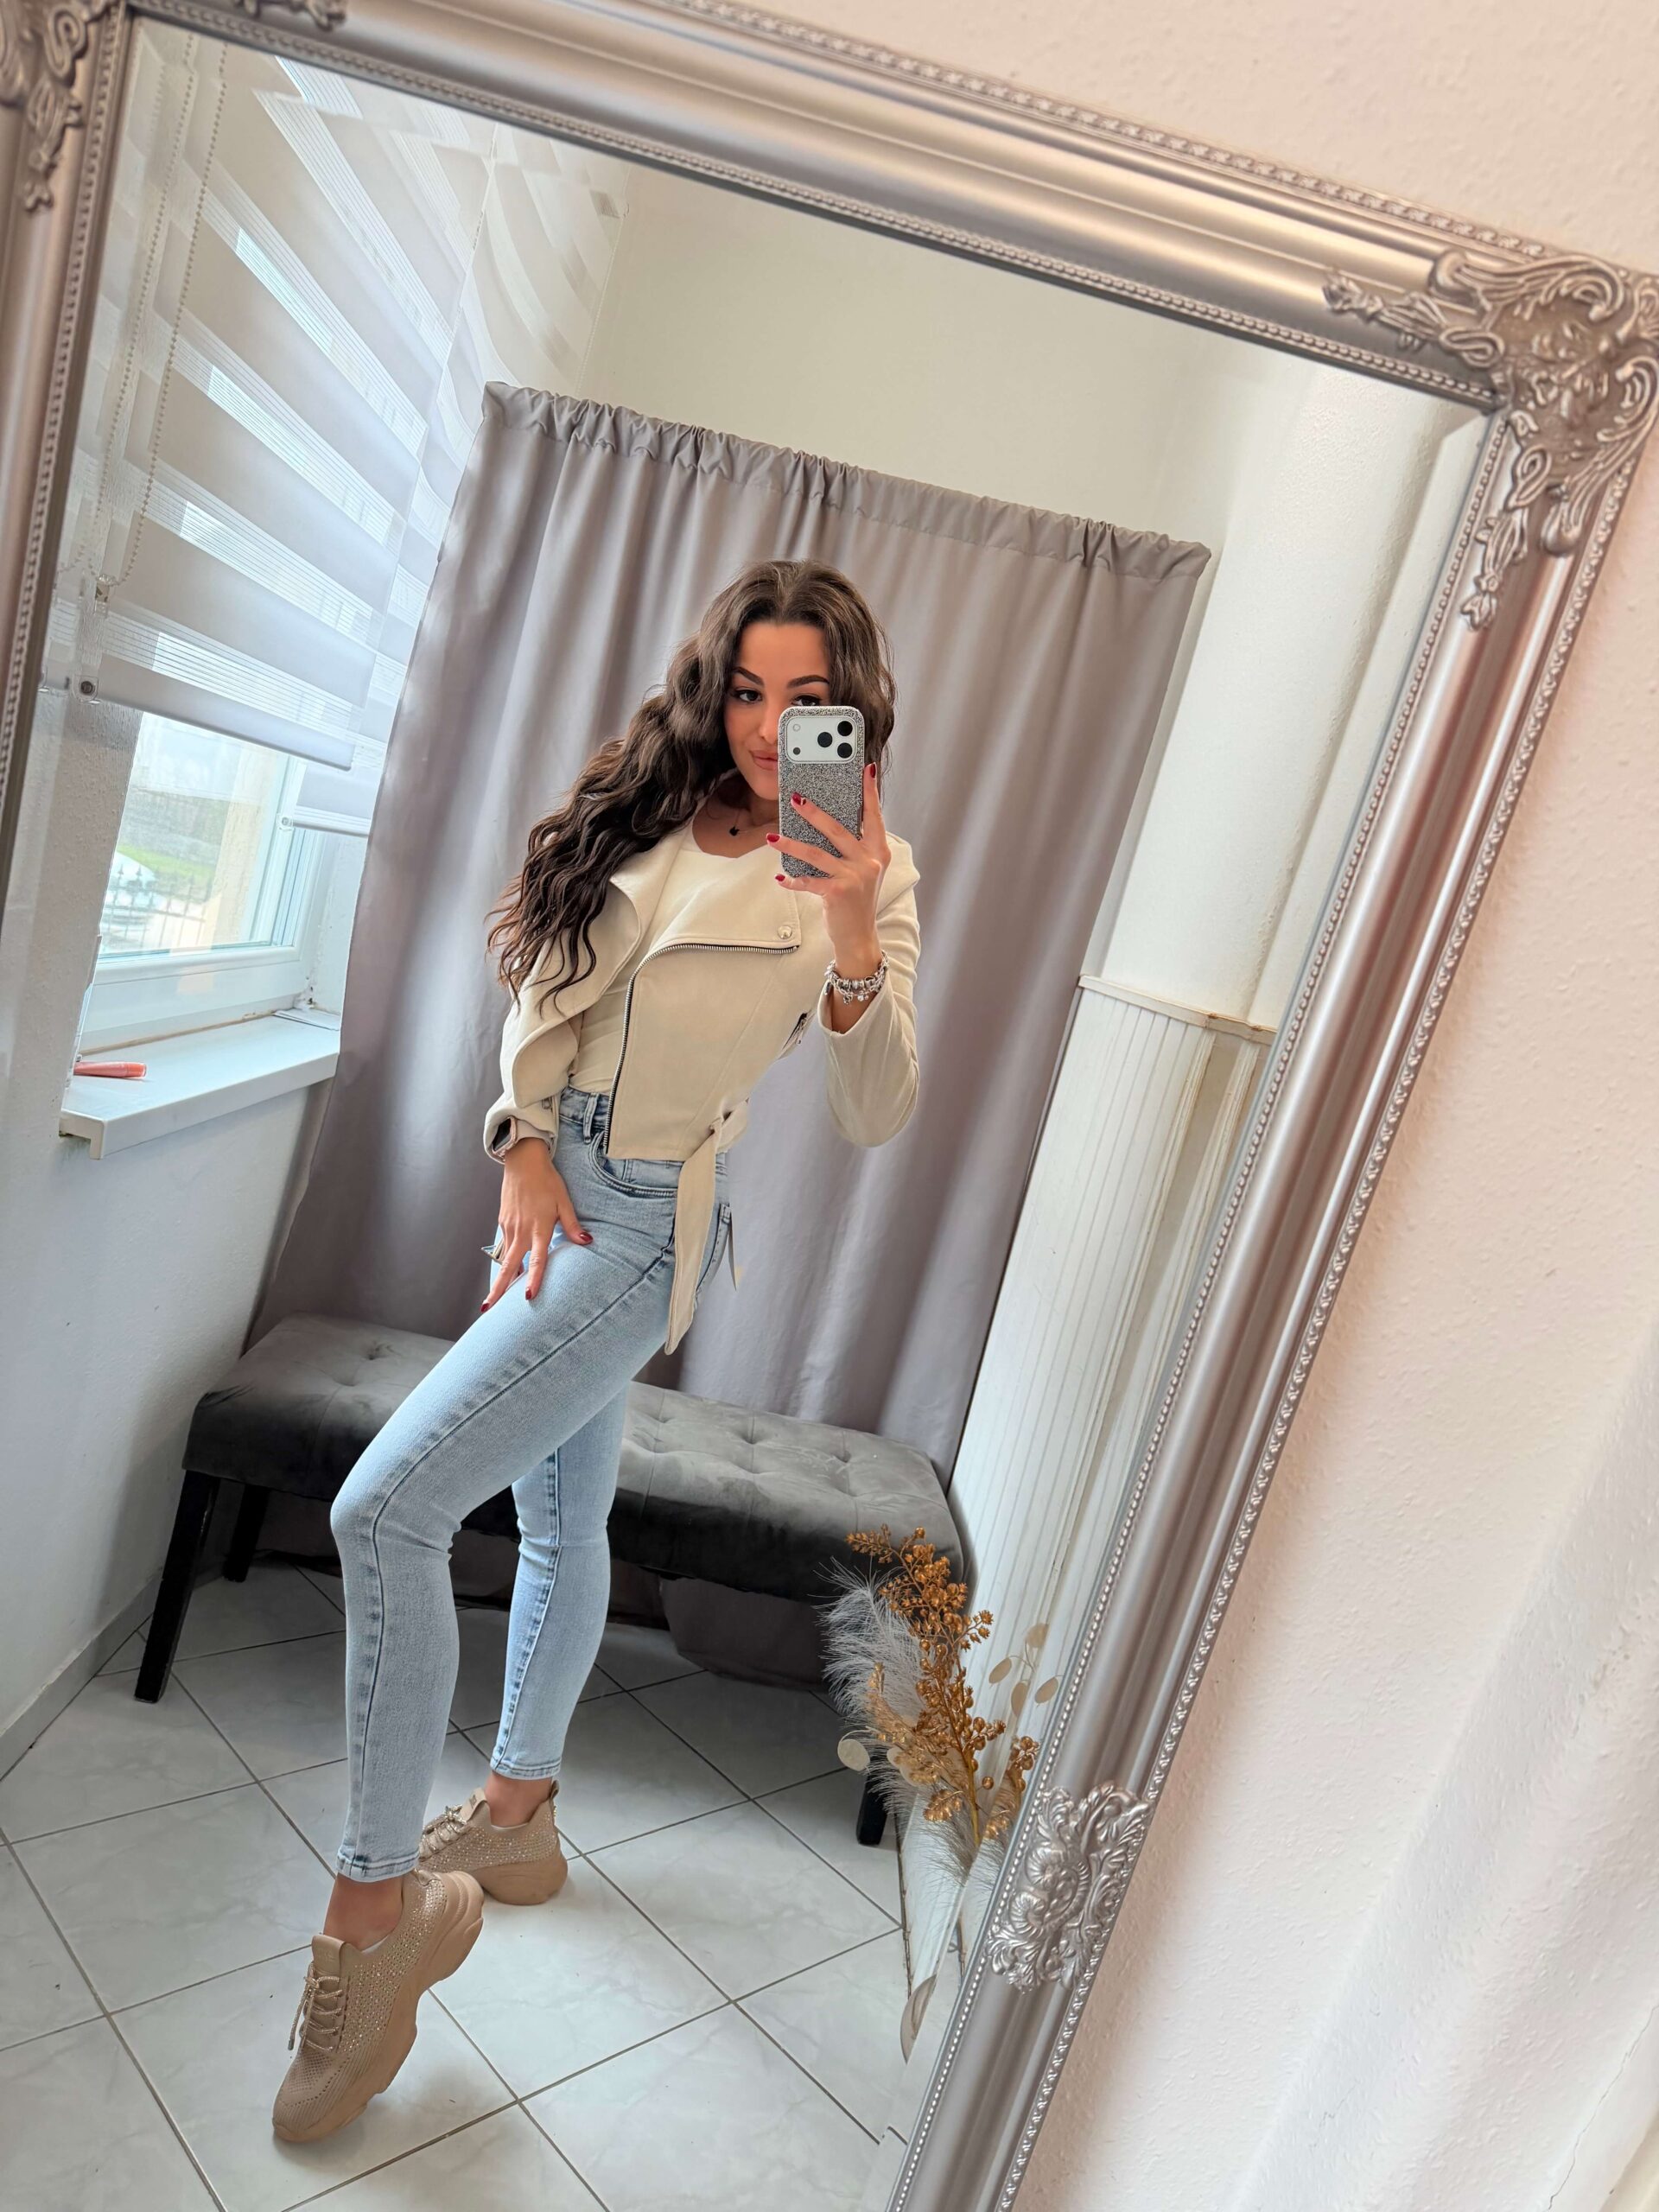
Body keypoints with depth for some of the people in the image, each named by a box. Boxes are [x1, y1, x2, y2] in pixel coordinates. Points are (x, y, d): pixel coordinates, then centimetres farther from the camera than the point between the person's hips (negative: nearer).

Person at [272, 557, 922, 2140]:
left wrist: (854, 939, -32)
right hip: (549, 1194, 7)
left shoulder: (867, 873, -8)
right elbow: (540, 986, 12)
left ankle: (373, 1908, 0)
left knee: (385, 1509, -17)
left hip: (645, 1226, -7)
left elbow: (874, 1118, -16)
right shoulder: (650, 810, 8)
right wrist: (526, 1146, -3)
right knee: (560, 1516, 20)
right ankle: (516, 1811, 41)